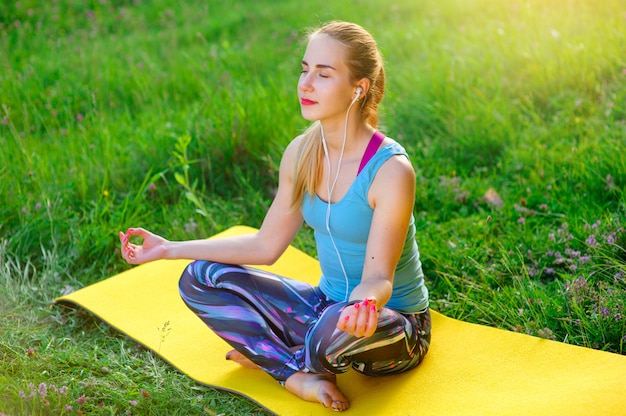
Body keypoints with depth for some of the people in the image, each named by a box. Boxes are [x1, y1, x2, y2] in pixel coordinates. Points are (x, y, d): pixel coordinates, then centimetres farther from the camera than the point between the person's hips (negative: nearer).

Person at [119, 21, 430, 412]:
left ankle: (276, 357, -5)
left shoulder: (391, 170, -25)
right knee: (200, 277, -3)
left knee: (338, 328, -42)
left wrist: (363, 305, -50)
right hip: (328, 304, 6)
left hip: (394, 324, -6)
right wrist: (170, 248, 1)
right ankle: (299, 377, -16)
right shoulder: (301, 153, -5)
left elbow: (378, 279, -24)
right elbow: (265, 246, 3)